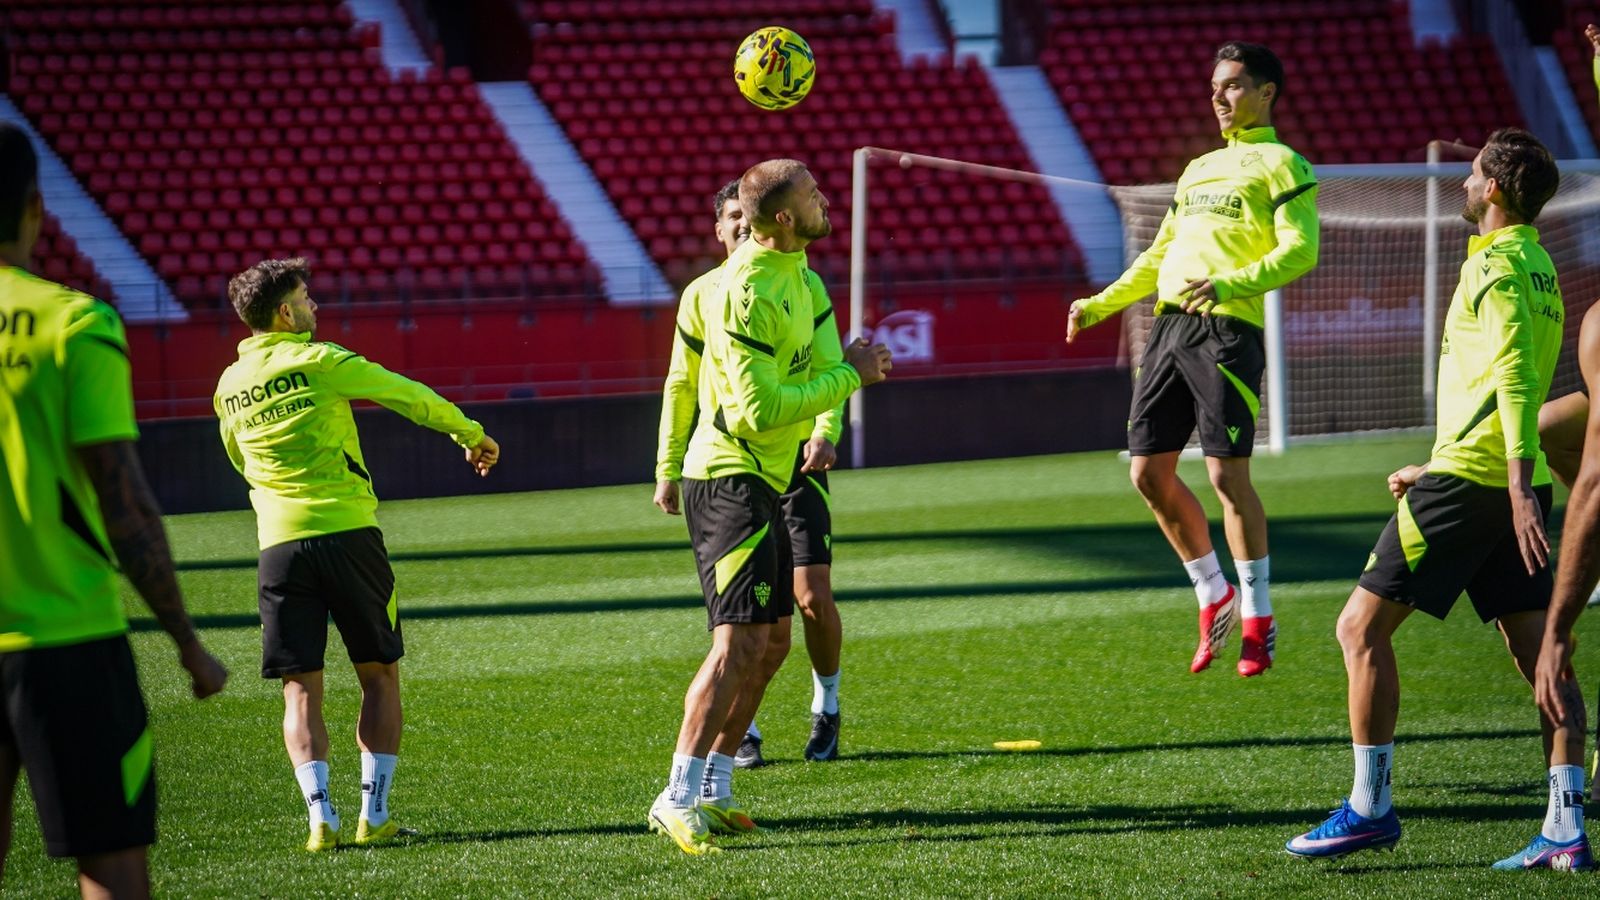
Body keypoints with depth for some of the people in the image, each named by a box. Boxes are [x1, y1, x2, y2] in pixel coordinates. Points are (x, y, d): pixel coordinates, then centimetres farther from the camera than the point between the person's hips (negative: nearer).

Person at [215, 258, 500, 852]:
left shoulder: (228, 387, 10)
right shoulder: (318, 361, -3)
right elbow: (408, 396, 2)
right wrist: (470, 434, 17)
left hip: (279, 543, 3)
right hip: (347, 531, -3)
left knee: (301, 689, 4)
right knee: (379, 675, 8)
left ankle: (321, 817, -10)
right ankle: (373, 816, 4)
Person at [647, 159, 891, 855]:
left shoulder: (790, 272, 11)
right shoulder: (746, 293, -21)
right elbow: (762, 410, -24)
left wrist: (848, 369, 8)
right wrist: (848, 377, -17)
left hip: (763, 478, 10)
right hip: (731, 478, -10)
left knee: (770, 635, 12)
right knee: (740, 640, -15)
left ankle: (713, 789, 19)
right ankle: (680, 798, -13)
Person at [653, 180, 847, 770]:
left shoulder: (802, 286, 1)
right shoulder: (702, 295, 4)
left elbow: (829, 369, -1)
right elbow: (681, 384, 11)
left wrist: (826, 433, -19)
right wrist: (668, 468, 8)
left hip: (796, 460, 0)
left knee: (813, 597, -7)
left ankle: (826, 705, 19)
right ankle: (740, 727, 13)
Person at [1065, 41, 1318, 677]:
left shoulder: (1280, 165, 2)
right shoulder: (1199, 168, 25)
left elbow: (1300, 251, -12)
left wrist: (1230, 284, -25)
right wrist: (1099, 306, 21)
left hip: (1227, 328, -8)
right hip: (1169, 325, 8)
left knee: (1226, 472, -12)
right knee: (1149, 473, 4)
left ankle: (1257, 618, -3)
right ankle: (1213, 597, 18)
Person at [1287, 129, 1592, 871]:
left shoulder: (1493, 265, -10)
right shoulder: (1539, 266, 18)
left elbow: (1517, 376, -23)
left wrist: (1518, 486, -31)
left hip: (1467, 480, -9)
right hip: (1510, 481, 9)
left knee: (1362, 626, -1)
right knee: (1538, 649, 3)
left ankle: (1369, 808, -1)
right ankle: (1566, 829, -3)